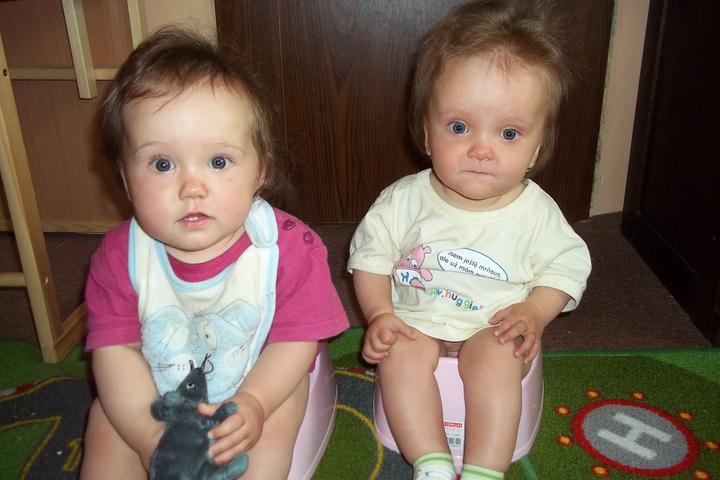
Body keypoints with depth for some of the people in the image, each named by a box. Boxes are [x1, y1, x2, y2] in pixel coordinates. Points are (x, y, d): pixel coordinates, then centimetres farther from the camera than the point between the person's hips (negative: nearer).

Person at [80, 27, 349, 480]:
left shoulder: (289, 246, -25)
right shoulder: (119, 255, -19)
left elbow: (296, 339, -18)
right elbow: (115, 348, -15)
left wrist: (252, 403, -31)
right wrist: (147, 430, -27)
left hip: (263, 384, -2)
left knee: (277, 418, -26)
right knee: (109, 420, -11)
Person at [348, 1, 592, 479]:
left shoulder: (536, 211, -12)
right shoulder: (405, 200, -11)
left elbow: (566, 267, -1)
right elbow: (370, 257, -1)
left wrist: (534, 312, -17)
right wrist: (379, 314, -15)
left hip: (494, 330, -1)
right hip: (417, 322, 1)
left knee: (496, 357, -27)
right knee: (401, 354, -24)